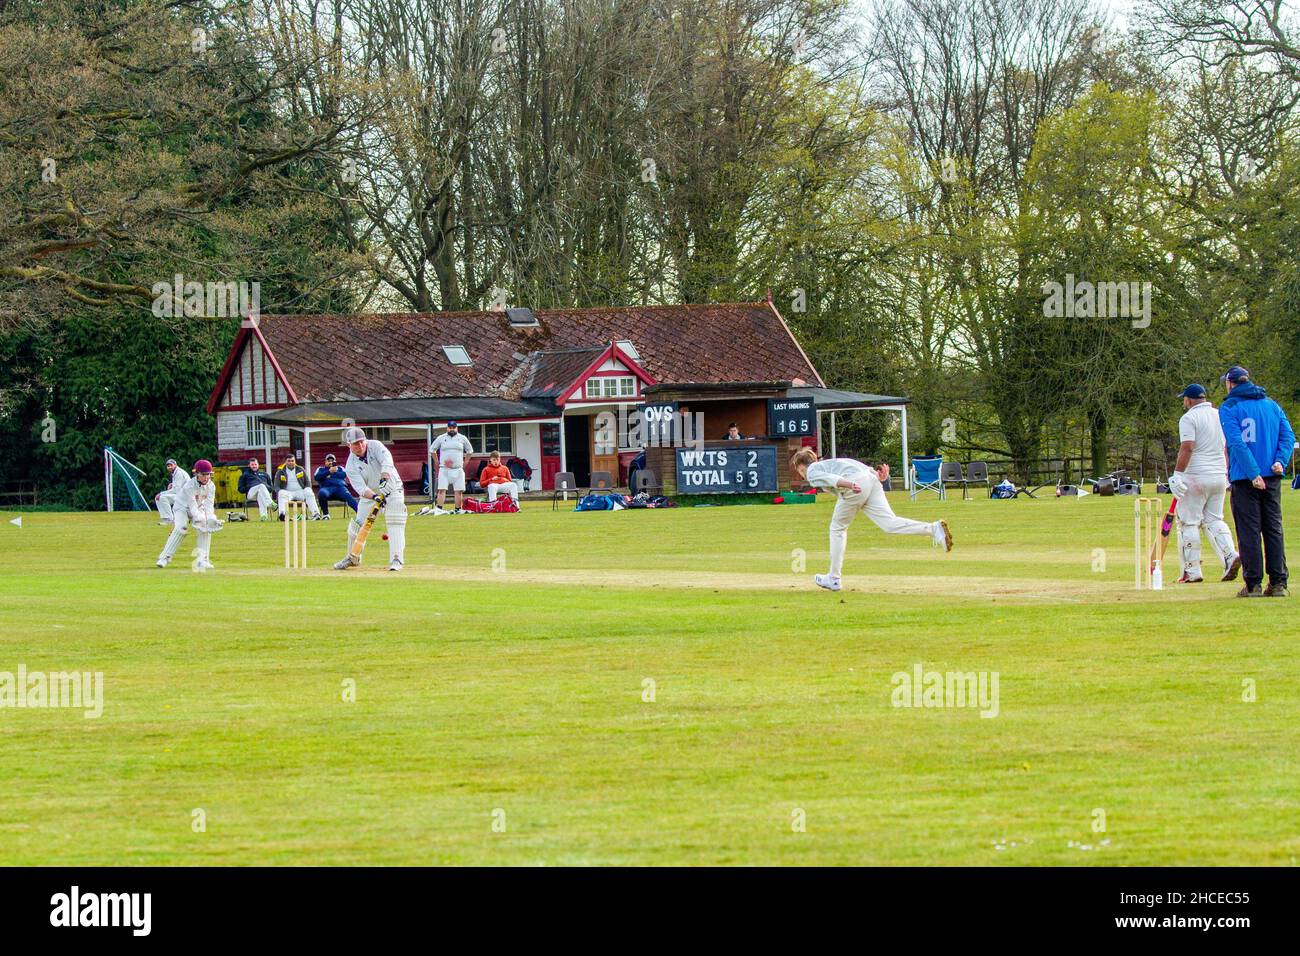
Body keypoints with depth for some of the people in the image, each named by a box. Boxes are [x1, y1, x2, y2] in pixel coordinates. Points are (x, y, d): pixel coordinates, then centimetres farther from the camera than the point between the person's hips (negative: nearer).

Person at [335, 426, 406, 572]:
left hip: (392, 490, -2)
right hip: (369, 494, 2)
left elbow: (386, 459, -33)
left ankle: (396, 560, -18)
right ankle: (352, 557, 25)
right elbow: (360, 487, -25)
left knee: (395, 524, -18)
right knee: (358, 524, 1)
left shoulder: (375, 446, -14)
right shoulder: (351, 465, -14)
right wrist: (375, 497, -44)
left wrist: (384, 480, -50)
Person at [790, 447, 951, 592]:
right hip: (870, 479, 7)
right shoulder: (827, 464, 39)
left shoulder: (811, 471, 14)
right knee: (889, 524, -9)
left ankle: (834, 578, 15)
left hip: (855, 486, -7)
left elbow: (829, 478, -9)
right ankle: (933, 528, -29)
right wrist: (877, 474, 10)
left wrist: (848, 484, -26)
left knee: (837, 528, 11)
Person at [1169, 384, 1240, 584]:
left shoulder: (1189, 418, -9)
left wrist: (1177, 475, -21)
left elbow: (1187, 448, -19)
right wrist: (1226, 475, 23)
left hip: (1196, 476, -7)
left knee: (1188, 522, 0)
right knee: (1214, 520, 15)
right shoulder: (1221, 416, 13)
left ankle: (1192, 572, -1)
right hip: (1219, 477, 7)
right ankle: (1230, 556, -8)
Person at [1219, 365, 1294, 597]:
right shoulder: (1272, 405, 14)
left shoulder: (1229, 408, -2)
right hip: (1272, 475, 4)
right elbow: (1288, 436, 5)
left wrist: (1253, 473, -18)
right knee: (1273, 528, 7)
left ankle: (1253, 584, -4)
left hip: (1244, 478, -4)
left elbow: (1236, 442, -14)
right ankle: (1278, 583, 4)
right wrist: (1280, 461, -6)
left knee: (1249, 530, -1)